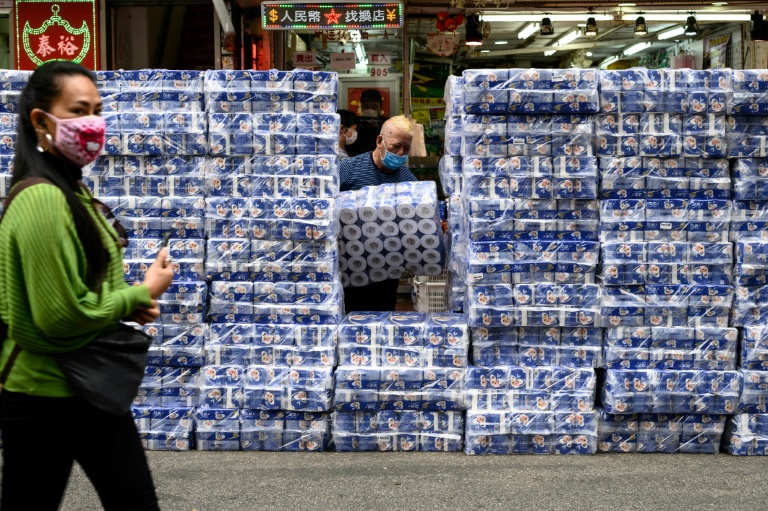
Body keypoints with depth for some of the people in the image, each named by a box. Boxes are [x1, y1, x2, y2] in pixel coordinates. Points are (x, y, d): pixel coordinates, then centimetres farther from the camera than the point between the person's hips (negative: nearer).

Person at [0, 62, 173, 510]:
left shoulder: (75, 192, 10)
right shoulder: (41, 199, -22)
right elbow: (60, 316, -24)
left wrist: (132, 303, 0)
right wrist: (142, 294, -11)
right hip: (44, 397, -9)